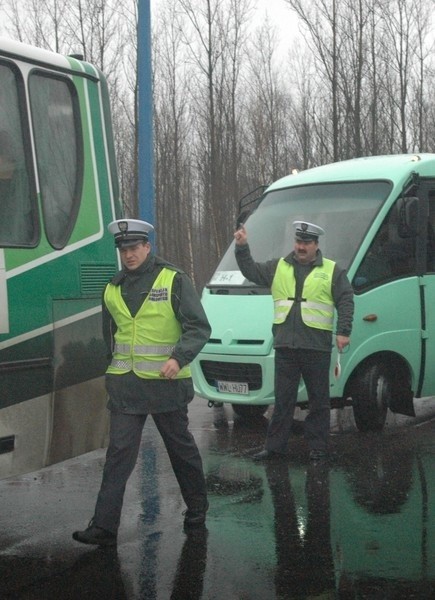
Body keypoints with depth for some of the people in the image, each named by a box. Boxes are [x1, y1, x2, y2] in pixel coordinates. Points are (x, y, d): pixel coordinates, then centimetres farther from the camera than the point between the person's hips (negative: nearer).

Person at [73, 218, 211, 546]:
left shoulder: (174, 280, -6)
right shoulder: (113, 289, 9)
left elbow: (199, 327, -9)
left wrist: (179, 358, -23)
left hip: (166, 382, -3)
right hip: (125, 384, 3)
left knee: (181, 448, 12)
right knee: (119, 452, -4)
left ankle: (197, 509, 31)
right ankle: (104, 526, -6)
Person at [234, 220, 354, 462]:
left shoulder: (332, 271, 5)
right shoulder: (278, 267, 13)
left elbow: (346, 302, 1)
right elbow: (251, 271, 8)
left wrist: (343, 331, -8)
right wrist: (242, 248, -5)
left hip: (317, 346, -2)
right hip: (285, 344, 2)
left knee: (318, 400, 5)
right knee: (283, 399, 7)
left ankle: (318, 447, 14)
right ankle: (275, 446, 13)